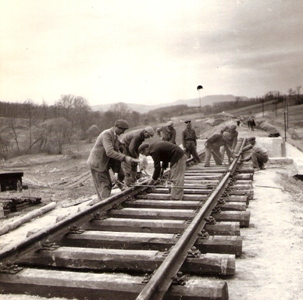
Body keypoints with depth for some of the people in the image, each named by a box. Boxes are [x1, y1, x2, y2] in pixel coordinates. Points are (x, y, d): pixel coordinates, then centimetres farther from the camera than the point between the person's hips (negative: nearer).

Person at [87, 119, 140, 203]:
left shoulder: (115, 136, 8)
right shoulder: (106, 134, -23)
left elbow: (116, 151, 10)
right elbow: (109, 152, -33)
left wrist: (127, 158, -5)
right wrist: (124, 158, -36)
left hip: (104, 164, 10)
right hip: (97, 164, -10)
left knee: (108, 185, 13)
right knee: (103, 186, -6)